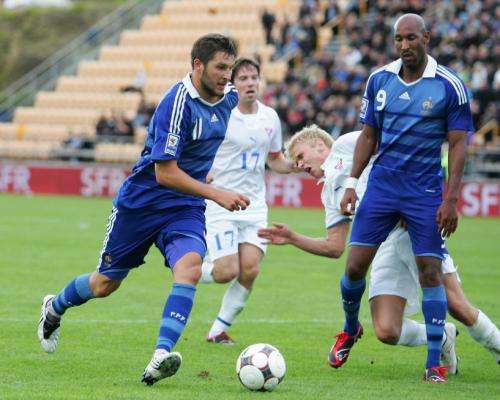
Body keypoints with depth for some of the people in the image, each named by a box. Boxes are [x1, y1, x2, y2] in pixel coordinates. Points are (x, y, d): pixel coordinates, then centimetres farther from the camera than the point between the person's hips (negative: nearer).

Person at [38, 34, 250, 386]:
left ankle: (161, 357, -33)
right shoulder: (178, 103, -24)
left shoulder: (228, 97, -1)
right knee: (106, 284, 11)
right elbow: (165, 173, -26)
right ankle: (54, 309, 43)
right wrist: (216, 194, -31)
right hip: (142, 202, -4)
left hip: (185, 207, 4)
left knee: (190, 266, -26)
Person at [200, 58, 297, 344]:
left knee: (250, 270, -8)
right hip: (220, 202, -5)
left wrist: (297, 166, 0)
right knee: (228, 272, -13)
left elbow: (275, 161, 19)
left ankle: (220, 329, 8)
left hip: (254, 204, 5)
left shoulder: (270, 117, 8)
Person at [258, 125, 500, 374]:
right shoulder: (329, 192, 28)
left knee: (457, 307, -16)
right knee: (386, 332, -10)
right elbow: (334, 247, 22)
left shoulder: (347, 144, 12)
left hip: (412, 227, -7)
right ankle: (442, 338, 16)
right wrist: (292, 239, 12)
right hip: (384, 248, 7)